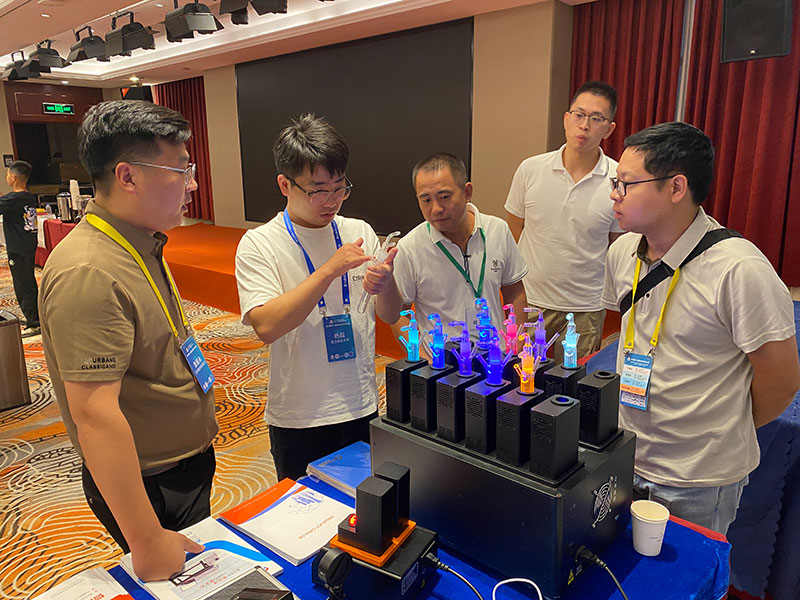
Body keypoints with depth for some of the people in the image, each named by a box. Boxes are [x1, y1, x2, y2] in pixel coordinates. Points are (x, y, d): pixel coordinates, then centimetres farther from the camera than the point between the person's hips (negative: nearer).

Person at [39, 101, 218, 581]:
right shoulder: (87, 273, -29)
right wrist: (148, 542, -28)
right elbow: (95, 415, -32)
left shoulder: (141, 244, 3)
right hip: (146, 485, -9)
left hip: (189, 460, 9)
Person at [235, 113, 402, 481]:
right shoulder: (259, 245, -10)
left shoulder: (359, 232, 1)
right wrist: (329, 270, -25)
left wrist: (384, 284, -17)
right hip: (299, 419, -3)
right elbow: (266, 326, -23)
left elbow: (389, 314, 5)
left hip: (362, 408, 4)